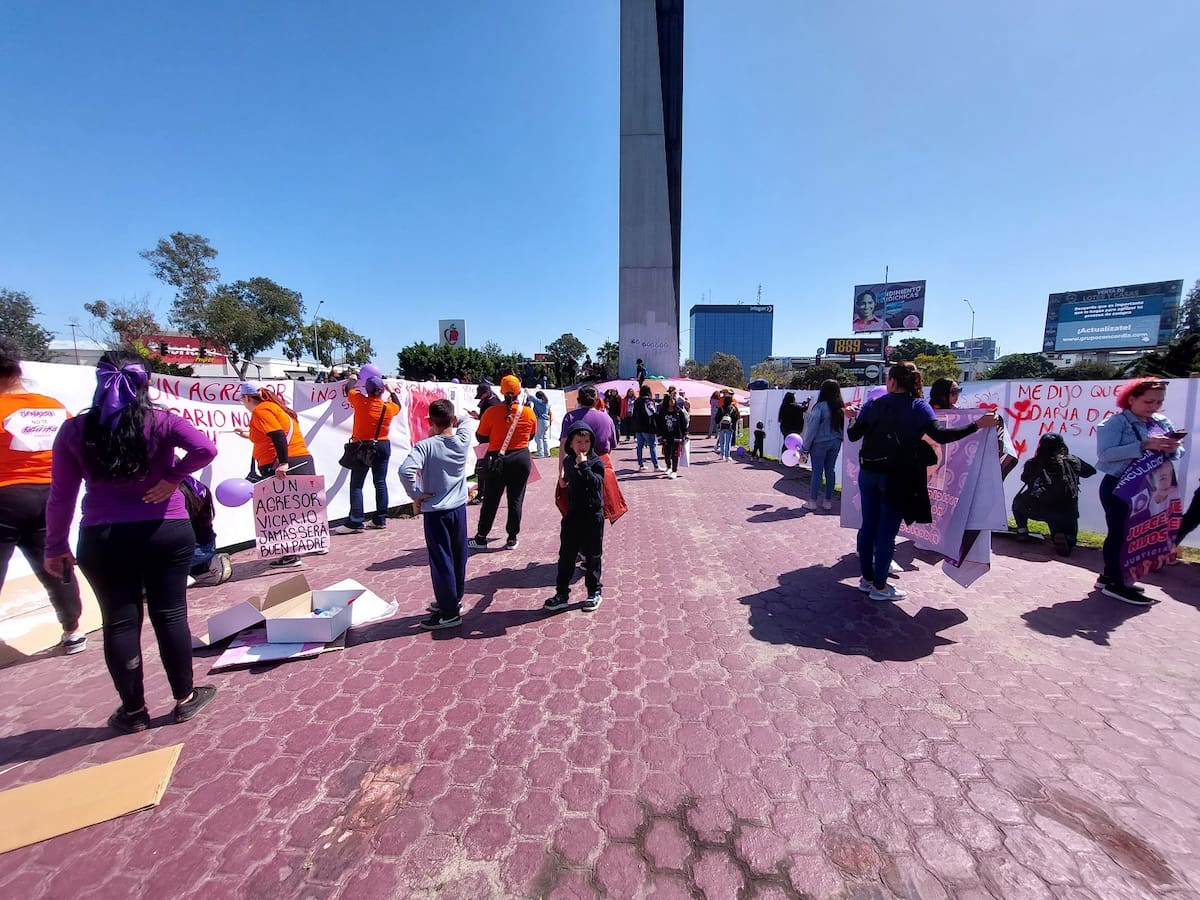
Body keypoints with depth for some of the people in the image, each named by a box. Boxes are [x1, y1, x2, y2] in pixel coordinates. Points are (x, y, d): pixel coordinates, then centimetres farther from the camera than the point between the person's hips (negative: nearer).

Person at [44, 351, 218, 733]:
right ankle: (185, 698, 20)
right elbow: (206, 449, -24)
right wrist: (172, 478, -8)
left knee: (119, 622, 11)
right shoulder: (161, 421, -5)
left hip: (103, 538, 1)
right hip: (167, 532, -1)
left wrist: (55, 546, 12)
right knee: (170, 614, 8)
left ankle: (133, 711, 22)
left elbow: (61, 495, 3)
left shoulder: (74, 429, 1)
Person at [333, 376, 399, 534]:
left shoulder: (360, 402, -11)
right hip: (383, 446, 4)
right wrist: (391, 391, 36)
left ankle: (356, 522, -4)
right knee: (380, 483, 9)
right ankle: (380, 519, 15)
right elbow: (398, 405, 21)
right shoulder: (389, 407, -4)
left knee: (356, 485, 0)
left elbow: (349, 388, 9)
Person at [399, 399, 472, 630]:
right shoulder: (463, 441, -2)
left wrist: (416, 495, -16)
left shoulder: (425, 445, -15)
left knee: (441, 561, 5)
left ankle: (449, 613, 13)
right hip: (459, 508, 5)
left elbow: (406, 470, -28)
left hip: (434, 512, -5)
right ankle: (454, 599, 34)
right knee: (458, 558, 17)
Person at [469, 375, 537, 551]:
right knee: (516, 499, 9)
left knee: (491, 499, 9)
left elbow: (481, 437, -4)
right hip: (521, 458, 1)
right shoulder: (528, 413, -5)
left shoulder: (492, 412, -11)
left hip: (498, 459, -1)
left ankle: (481, 538, 19)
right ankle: (512, 539, 17)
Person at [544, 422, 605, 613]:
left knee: (592, 555, 8)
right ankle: (562, 594, 20)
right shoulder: (569, 462, 5)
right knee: (566, 555, 8)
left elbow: (595, 483, -26)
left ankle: (594, 592, 25)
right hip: (572, 515, 4)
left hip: (593, 515, -4)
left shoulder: (596, 462, -9)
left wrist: (584, 465, -26)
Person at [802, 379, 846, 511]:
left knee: (817, 471, 2)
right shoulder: (841, 407, 1)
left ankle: (813, 500, 9)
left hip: (820, 443, -5)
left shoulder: (820, 406, -15)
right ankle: (828, 501, 19)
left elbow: (812, 429, -13)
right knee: (830, 470, 11)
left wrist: (806, 447, -7)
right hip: (835, 443, 5)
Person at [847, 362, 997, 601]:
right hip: (896, 477, -3)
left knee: (868, 526, 12)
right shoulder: (918, 406, -3)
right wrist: (978, 425, -8)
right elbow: (940, 435, -14)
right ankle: (879, 586, 12)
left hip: (868, 472, 3)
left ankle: (867, 578, 24)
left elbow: (854, 435, 9)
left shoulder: (874, 404, 5)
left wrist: (852, 418, 28)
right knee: (887, 531, 3)